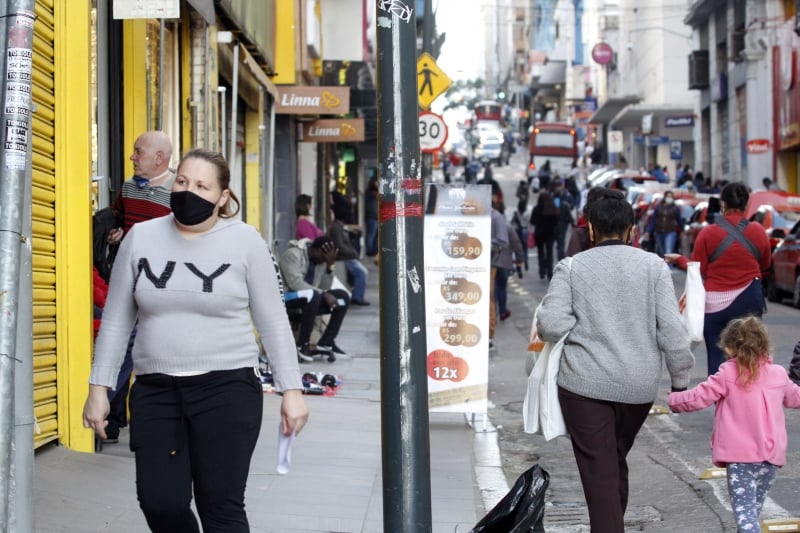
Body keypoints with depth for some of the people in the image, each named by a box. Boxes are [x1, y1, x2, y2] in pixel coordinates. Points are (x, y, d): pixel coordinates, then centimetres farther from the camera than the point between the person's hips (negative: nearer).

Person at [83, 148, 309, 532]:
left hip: (227, 388, -2)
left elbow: (273, 322, 2)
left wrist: (291, 389, -2)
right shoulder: (140, 238, 5)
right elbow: (116, 321, 10)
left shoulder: (244, 241, -1)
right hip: (155, 390, 3)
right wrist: (99, 388, 7)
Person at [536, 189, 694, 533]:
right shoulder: (653, 266, 1)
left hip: (585, 384, -3)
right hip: (639, 385, 3)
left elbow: (550, 325, -12)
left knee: (599, 471, -2)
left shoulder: (571, 267, -2)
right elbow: (671, 330, -4)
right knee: (617, 460, 21)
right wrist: (680, 380, 4)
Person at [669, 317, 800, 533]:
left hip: (739, 455, -5)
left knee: (744, 510, -9)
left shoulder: (727, 375, -5)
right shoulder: (778, 374, 8)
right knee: (754, 508, 19)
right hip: (772, 455, 5)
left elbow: (697, 398, -4)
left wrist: (674, 400, 15)